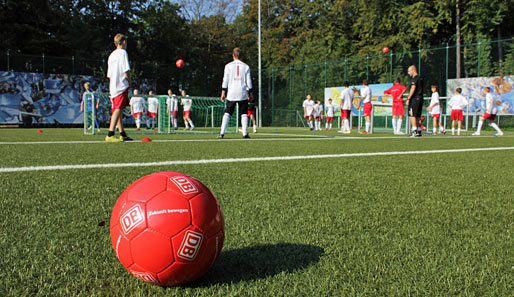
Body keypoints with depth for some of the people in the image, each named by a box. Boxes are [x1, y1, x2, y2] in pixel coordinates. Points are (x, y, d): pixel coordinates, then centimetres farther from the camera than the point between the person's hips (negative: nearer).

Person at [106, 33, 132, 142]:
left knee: (118, 110, 13)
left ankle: (122, 134, 20)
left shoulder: (112, 55, 19)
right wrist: (130, 81, 1)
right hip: (122, 86, -9)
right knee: (118, 109, -14)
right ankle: (110, 135, -24)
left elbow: (109, 74, 19)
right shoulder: (123, 52, -6)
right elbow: (126, 70, -15)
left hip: (113, 87, 9)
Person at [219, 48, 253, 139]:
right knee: (244, 114, 5)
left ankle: (222, 133, -2)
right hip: (243, 94, 0)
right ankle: (245, 133, -2)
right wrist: (250, 93, 10)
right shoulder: (246, 66, 5)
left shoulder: (228, 66, 3)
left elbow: (225, 80, 0)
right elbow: (248, 81, 4)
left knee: (227, 113, 5)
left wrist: (223, 92, 4)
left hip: (231, 94, 0)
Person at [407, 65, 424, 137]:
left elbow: (413, 89, -17)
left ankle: (414, 131, -13)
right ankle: (419, 132, 13)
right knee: (418, 116, 12)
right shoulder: (420, 78, 18)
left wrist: (408, 99, -15)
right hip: (420, 99, 9)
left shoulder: (414, 79, -10)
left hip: (414, 99, -9)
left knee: (412, 115, -8)